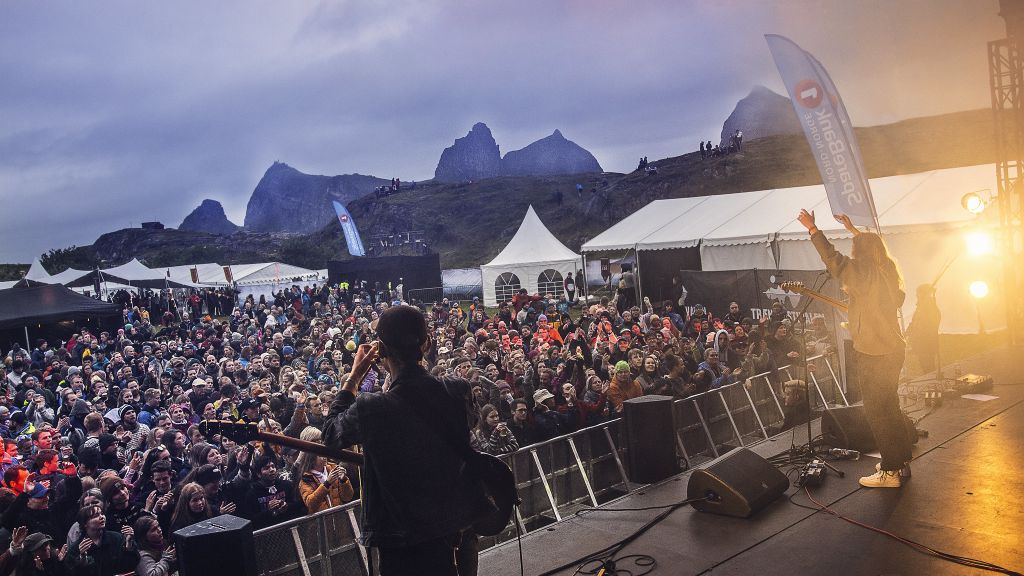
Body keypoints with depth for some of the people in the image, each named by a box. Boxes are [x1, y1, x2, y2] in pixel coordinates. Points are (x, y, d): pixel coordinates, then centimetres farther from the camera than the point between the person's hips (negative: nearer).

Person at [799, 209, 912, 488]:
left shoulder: (863, 272, -17)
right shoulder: (888, 271, 8)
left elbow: (832, 258, -18)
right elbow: (872, 247, 26)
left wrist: (812, 228, -11)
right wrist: (854, 230, 35)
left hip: (872, 354, -9)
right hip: (893, 349, 9)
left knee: (877, 412, -2)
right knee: (890, 407, 19)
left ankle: (890, 472, 2)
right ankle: (902, 462, 28)